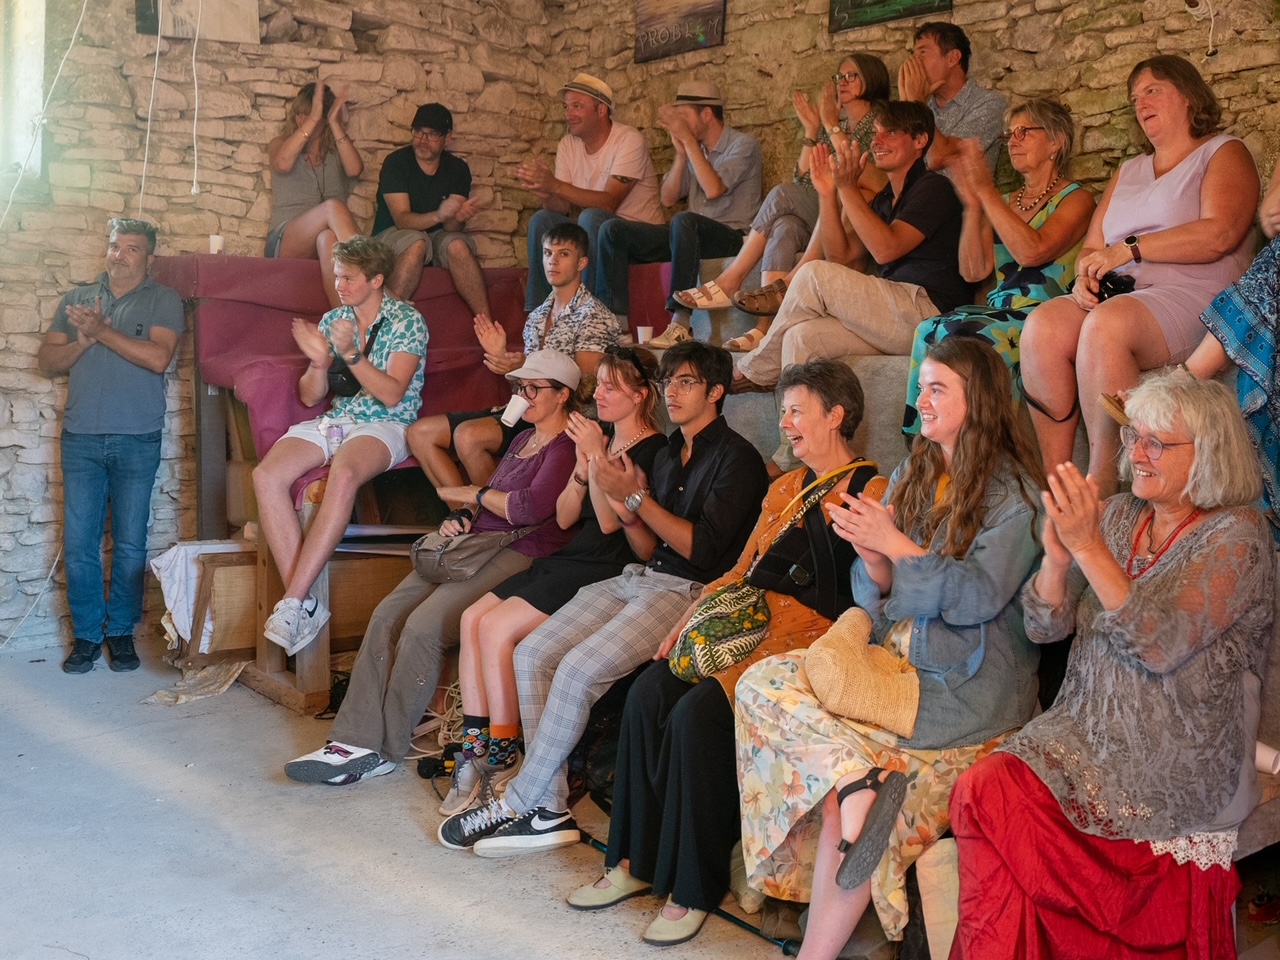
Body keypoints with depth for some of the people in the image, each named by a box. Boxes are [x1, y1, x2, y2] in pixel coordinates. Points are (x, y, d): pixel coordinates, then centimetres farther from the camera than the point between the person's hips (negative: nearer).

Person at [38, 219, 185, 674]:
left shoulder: (163, 300, 3)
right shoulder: (76, 299, 15)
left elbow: (158, 357, -13)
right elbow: (46, 359, 11)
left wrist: (102, 331, -13)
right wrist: (82, 342, -7)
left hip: (137, 440, -3)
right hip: (81, 438, 3)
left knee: (130, 544, 2)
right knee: (79, 543, 1)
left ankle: (121, 632, 14)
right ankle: (86, 634, 12)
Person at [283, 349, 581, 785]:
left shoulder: (567, 448, -7)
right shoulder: (524, 439, 24)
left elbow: (530, 507, -19)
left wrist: (475, 495, -2)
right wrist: (462, 518, 2)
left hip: (520, 554, -10)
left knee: (423, 627, -24)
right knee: (387, 615, -9)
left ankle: (384, 750, -11)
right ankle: (355, 740, -12)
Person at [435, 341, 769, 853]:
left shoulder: (737, 459, -5)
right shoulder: (668, 454, 20)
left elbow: (701, 548, -15)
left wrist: (637, 498, -13)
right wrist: (625, 506, -2)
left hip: (691, 592, -8)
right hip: (641, 579, 8)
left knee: (579, 668, -26)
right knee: (532, 654, -10)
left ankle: (518, 802, -11)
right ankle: (549, 810, -8)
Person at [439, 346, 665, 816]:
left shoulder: (653, 450, -8)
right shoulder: (601, 439, 17)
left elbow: (611, 521, -17)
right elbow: (564, 517, 13)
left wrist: (596, 456, -18)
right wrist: (582, 466, -3)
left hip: (607, 572, -9)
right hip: (571, 560, 9)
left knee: (497, 628, -21)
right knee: (473, 618, -8)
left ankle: (501, 764, -10)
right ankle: (475, 752, -8)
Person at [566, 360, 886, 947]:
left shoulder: (870, 492, -2)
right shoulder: (785, 488, 22)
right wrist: (692, 618, 8)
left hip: (810, 638, -7)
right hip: (749, 624, 7)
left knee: (697, 711, -27)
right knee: (649, 691, -16)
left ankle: (693, 887, -14)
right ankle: (637, 861, -7)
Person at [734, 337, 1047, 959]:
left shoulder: (1014, 491, -4)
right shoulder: (911, 477, 15)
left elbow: (980, 597, -14)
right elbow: (876, 599, 12)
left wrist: (897, 546, -16)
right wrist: (873, 562, -10)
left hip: (968, 681, -7)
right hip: (896, 652, 7)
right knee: (761, 684, -18)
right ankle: (861, 779, -28)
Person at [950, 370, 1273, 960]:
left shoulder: (1237, 537, -9)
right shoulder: (1118, 517, 8)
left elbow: (1162, 644, -23)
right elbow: (1043, 626, 3)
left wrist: (1088, 547, -27)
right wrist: (1057, 556, -16)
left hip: (1176, 766, -5)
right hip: (1087, 731, 5)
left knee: (990, 800, -22)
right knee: (982, 787, -22)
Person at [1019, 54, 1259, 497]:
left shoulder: (1224, 153, 9)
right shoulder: (1129, 171, 28)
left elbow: (1218, 235, -10)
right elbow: (1092, 248, 20)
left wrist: (1127, 249, -10)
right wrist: (1087, 275, -5)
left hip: (1190, 298, -5)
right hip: (1118, 296, 6)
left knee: (1106, 324, -37)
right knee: (1043, 324, -26)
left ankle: (1103, 487, -33)